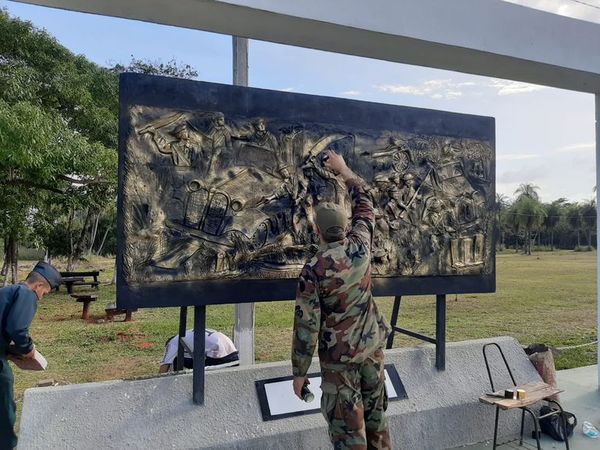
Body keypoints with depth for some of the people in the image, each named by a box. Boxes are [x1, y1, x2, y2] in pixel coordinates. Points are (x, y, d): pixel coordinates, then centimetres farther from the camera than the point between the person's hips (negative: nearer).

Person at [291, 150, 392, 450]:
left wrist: (299, 372, -5)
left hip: (339, 358, -5)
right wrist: (343, 170, 23)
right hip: (373, 347, 5)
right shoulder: (360, 246, -6)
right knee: (375, 415, 20)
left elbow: (307, 326, -16)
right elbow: (365, 203, 13)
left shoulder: (313, 270, -18)